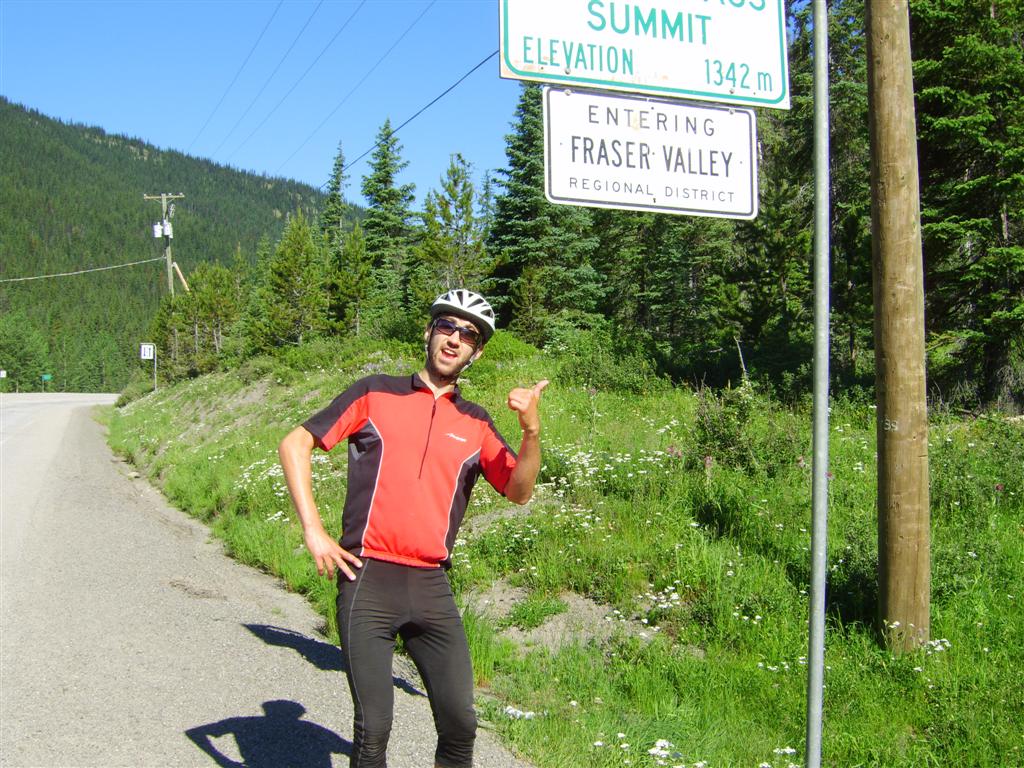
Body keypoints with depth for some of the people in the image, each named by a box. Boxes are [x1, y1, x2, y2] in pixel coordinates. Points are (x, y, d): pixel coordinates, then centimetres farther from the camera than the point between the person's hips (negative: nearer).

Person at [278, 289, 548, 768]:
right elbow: (295, 444, 4)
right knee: (374, 728, -2)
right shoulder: (376, 393, 5)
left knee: (460, 725, 1)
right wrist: (313, 531, -4)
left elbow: (519, 491, 4)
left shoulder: (475, 423, 12)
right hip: (368, 581, -3)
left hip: (431, 588, 3)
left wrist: (531, 429, -13)